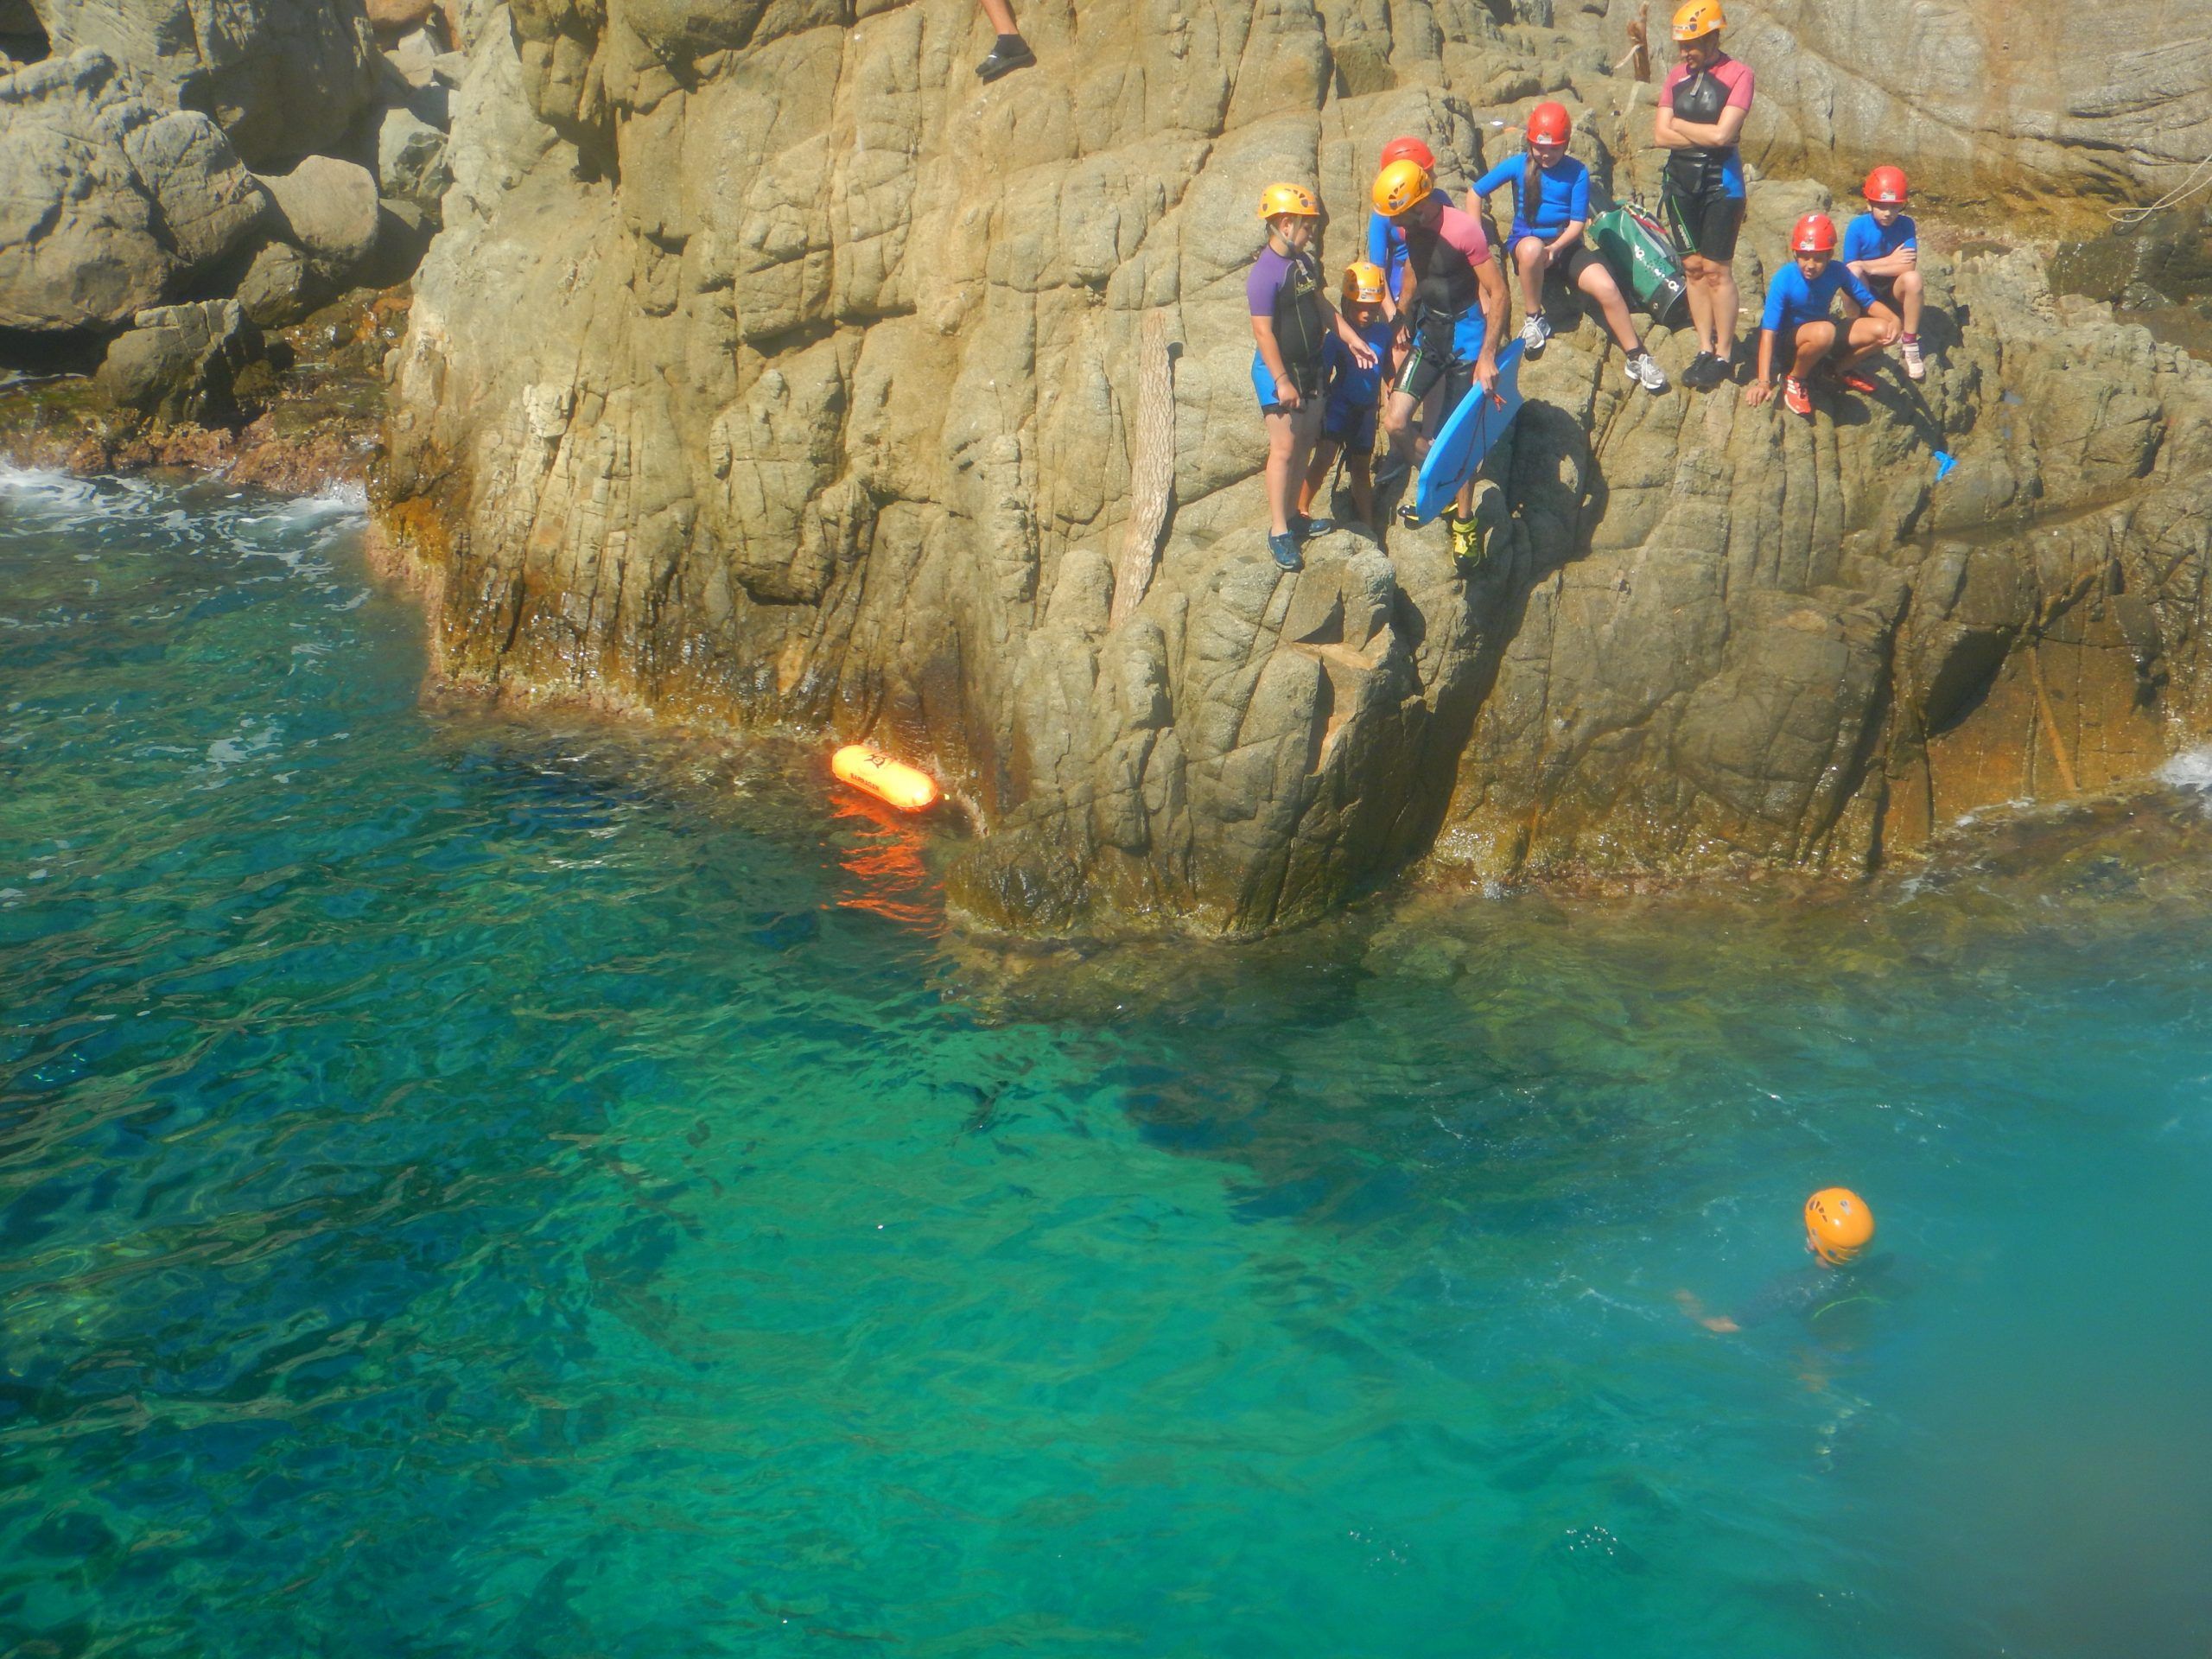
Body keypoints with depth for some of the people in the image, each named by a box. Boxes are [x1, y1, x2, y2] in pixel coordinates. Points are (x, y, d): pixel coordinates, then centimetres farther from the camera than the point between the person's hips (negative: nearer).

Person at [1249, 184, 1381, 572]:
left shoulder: (1305, 262, 6)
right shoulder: (1265, 273, -22)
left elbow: (1323, 306, 18)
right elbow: (1263, 332, -23)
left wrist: (1351, 339, 12)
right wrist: (1281, 381, -25)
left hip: (1309, 366, 9)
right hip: (1279, 370, -9)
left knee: (1304, 444, 14)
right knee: (1284, 448, -7)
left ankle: (1293, 515, 27)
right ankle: (1278, 532, -1)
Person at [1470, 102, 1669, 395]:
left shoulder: (1578, 172, -4)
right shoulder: (1518, 165, -5)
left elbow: (1577, 224, -6)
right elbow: (1476, 192, 3)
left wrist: (1556, 248, -25)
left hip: (1565, 244, 1)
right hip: (1526, 242, -1)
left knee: (1607, 288, -22)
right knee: (1533, 247, -41)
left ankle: (1637, 358, -7)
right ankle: (1534, 319, -19)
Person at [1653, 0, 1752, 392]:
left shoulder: (1737, 74, -10)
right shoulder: (1677, 76, 6)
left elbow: (1723, 134, -20)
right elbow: (1661, 134, -1)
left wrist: (1679, 125, -6)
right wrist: (1706, 136, -12)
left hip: (1720, 182, -5)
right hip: (1681, 180, 5)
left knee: (1716, 269, -4)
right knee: (1693, 267, 8)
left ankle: (1723, 355, 4)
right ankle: (1705, 349, 16)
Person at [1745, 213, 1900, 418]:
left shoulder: (1838, 271, -14)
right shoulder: (1784, 279, -27)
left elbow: (1868, 301, -5)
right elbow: (1768, 331, -30)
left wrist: (1893, 319, -28)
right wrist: (1764, 382, -38)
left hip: (1824, 330, 5)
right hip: (1789, 339, -5)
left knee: (1882, 330, -14)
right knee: (1824, 331, -39)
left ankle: (1840, 369, 12)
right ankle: (1795, 380, -12)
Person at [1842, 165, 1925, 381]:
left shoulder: (1906, 225, -12)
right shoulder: (1857, 227, -14)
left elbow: (1909, 265, -23)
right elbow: (1851, 267, -18)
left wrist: (1870, 267, -24)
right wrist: (1889, 261, -18)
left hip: (1893, 293, 1)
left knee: (1913, 278, -32)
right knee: (1853, 273, -34)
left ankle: (1909, 344, -15)